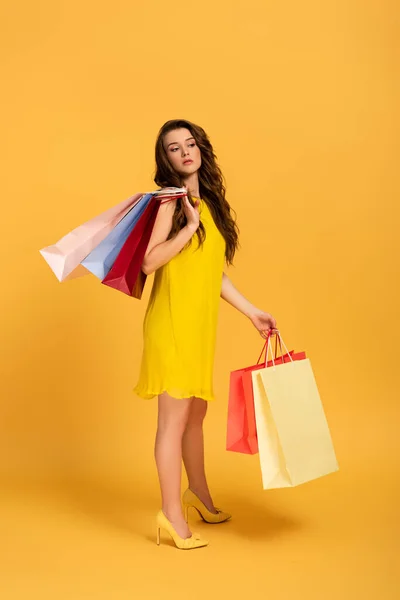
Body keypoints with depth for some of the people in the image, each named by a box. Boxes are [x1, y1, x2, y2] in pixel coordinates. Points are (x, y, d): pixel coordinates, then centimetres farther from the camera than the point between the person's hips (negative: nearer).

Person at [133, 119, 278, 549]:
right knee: (174, 417, -2)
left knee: (196, 412, 19)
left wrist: (251, 312, 16)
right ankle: (172, 515, 10)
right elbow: (149, 261, -19)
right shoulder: (171, 200, -7)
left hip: (200, 324, 8)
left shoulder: (209, 202, 14)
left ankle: (199, 496, 36)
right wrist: (190, 226, -18)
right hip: (172, 321, -7)